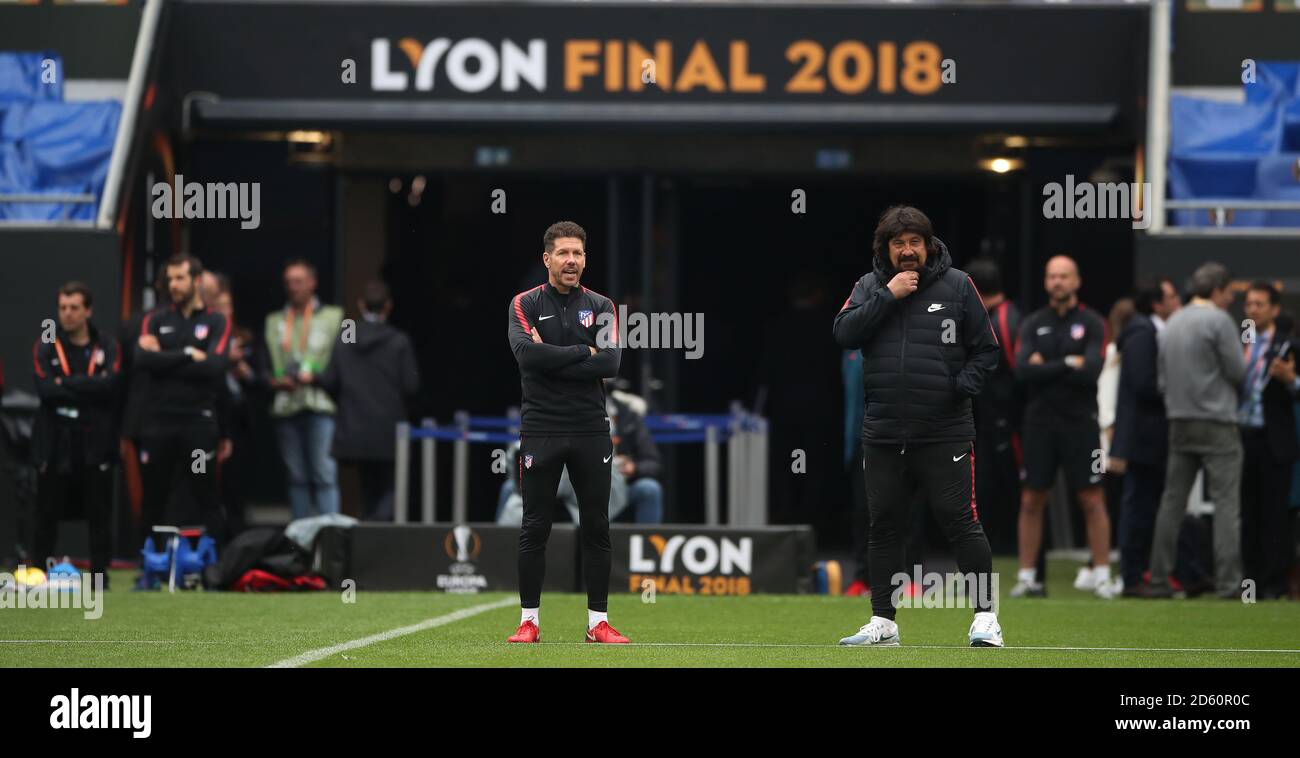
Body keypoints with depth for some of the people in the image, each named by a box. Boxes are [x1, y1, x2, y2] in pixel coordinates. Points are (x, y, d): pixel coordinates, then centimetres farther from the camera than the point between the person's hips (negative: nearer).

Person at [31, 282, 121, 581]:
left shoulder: (107, 346, 6)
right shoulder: (45, 346, 5)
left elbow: (110, 385, -12)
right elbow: (46, 389, -10)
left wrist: (66, 384, -13)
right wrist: (88, 390, -12)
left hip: (95, 443, 0)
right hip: (55, 442, 0)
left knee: (99, 512, 0)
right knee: (47, 513, 3)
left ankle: (100, 574, 5)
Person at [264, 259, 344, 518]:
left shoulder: (334, 317, 9)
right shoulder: (274, 322, 19)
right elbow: (264, 364, 16)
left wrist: (313, 375, -11)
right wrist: (276, 380, -4)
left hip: (321, 406, -4)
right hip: (285, 407, 4)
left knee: (325, 475, -11)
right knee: (297, 477, 6)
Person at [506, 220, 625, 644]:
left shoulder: (600, 307, 7)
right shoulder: (525, 304, 2)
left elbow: (610, 363, -9)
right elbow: (526, 353, -17)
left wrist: (551, 360, -12)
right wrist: (581, 352, -12)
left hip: (590, 431, 2)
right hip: (540, 430, -2)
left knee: (596, 528, 3)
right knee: (534, 529, 0)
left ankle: (598, 622, 9)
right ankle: (529, 621, 7)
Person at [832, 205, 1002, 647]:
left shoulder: (957, 285, 2)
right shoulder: (869, 287, 8)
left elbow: (986, 350, 5)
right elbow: (844, 334, -7)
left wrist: (962, 386, -10)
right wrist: (887, 296, -12)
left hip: (944, 432, -3)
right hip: (883, 435, 3)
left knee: (961, 523, -6)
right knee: (885, 527, 9)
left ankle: (985, 616, 0)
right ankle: (883, 622, 17)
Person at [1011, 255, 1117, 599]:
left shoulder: (1091, 323, 0)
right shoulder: (1033, 324, 7)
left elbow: (1092, 371, -14)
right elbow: (1022, 368, -8)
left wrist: (1046, 367, -8)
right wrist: (1068, 365, -10)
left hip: (1079, 422, -2)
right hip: (1040, 421, 2)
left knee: (1092, 500, -2)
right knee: (1032, 501, 3)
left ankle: (1102, 576, 2)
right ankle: (1026, 577, 8)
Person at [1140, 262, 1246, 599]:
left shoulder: (1173, 323, 10)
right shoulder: (1219, 321, -10)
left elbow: (1161, 373, 12)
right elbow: (1238, 372, -9)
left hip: (1179, 421, 7)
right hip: (1217, 423, -6)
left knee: (1172, 501, 9)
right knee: (1226, 502, -5)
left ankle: (1159, 579, 8)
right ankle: (1229, 581, -9)